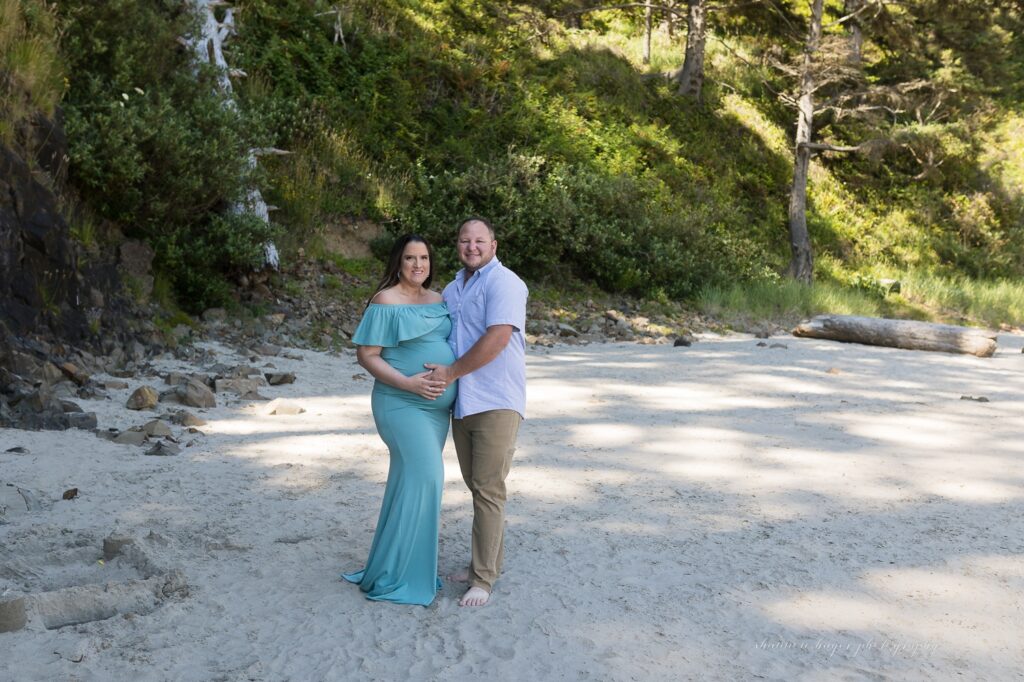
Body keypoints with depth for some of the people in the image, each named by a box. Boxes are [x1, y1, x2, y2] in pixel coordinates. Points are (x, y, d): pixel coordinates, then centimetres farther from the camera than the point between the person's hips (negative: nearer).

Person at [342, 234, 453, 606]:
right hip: (402, 405, -7)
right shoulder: (386, 302, -9)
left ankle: (398, 568, 24)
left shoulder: (438, 300, 11)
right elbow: (367, 355, -12)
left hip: (437, 406, 7)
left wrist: (449, 382, 3)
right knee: (424, 475, -14)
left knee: (412, 478, 12)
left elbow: (451, 345, 20)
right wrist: (408, 383, -21)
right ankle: (397, 576, -2)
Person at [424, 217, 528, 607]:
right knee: (476, 485, 14)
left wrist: (451, 373, -16)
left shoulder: (503, 283, -10)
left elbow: (497, 339, -22)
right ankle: (489, 561, 26)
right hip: (461, 403, 8)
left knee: (488, 489, -6)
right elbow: (439, 338, 28)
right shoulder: (452, 290, 16)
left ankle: (483, 578, 1)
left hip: (496, 403, -8)